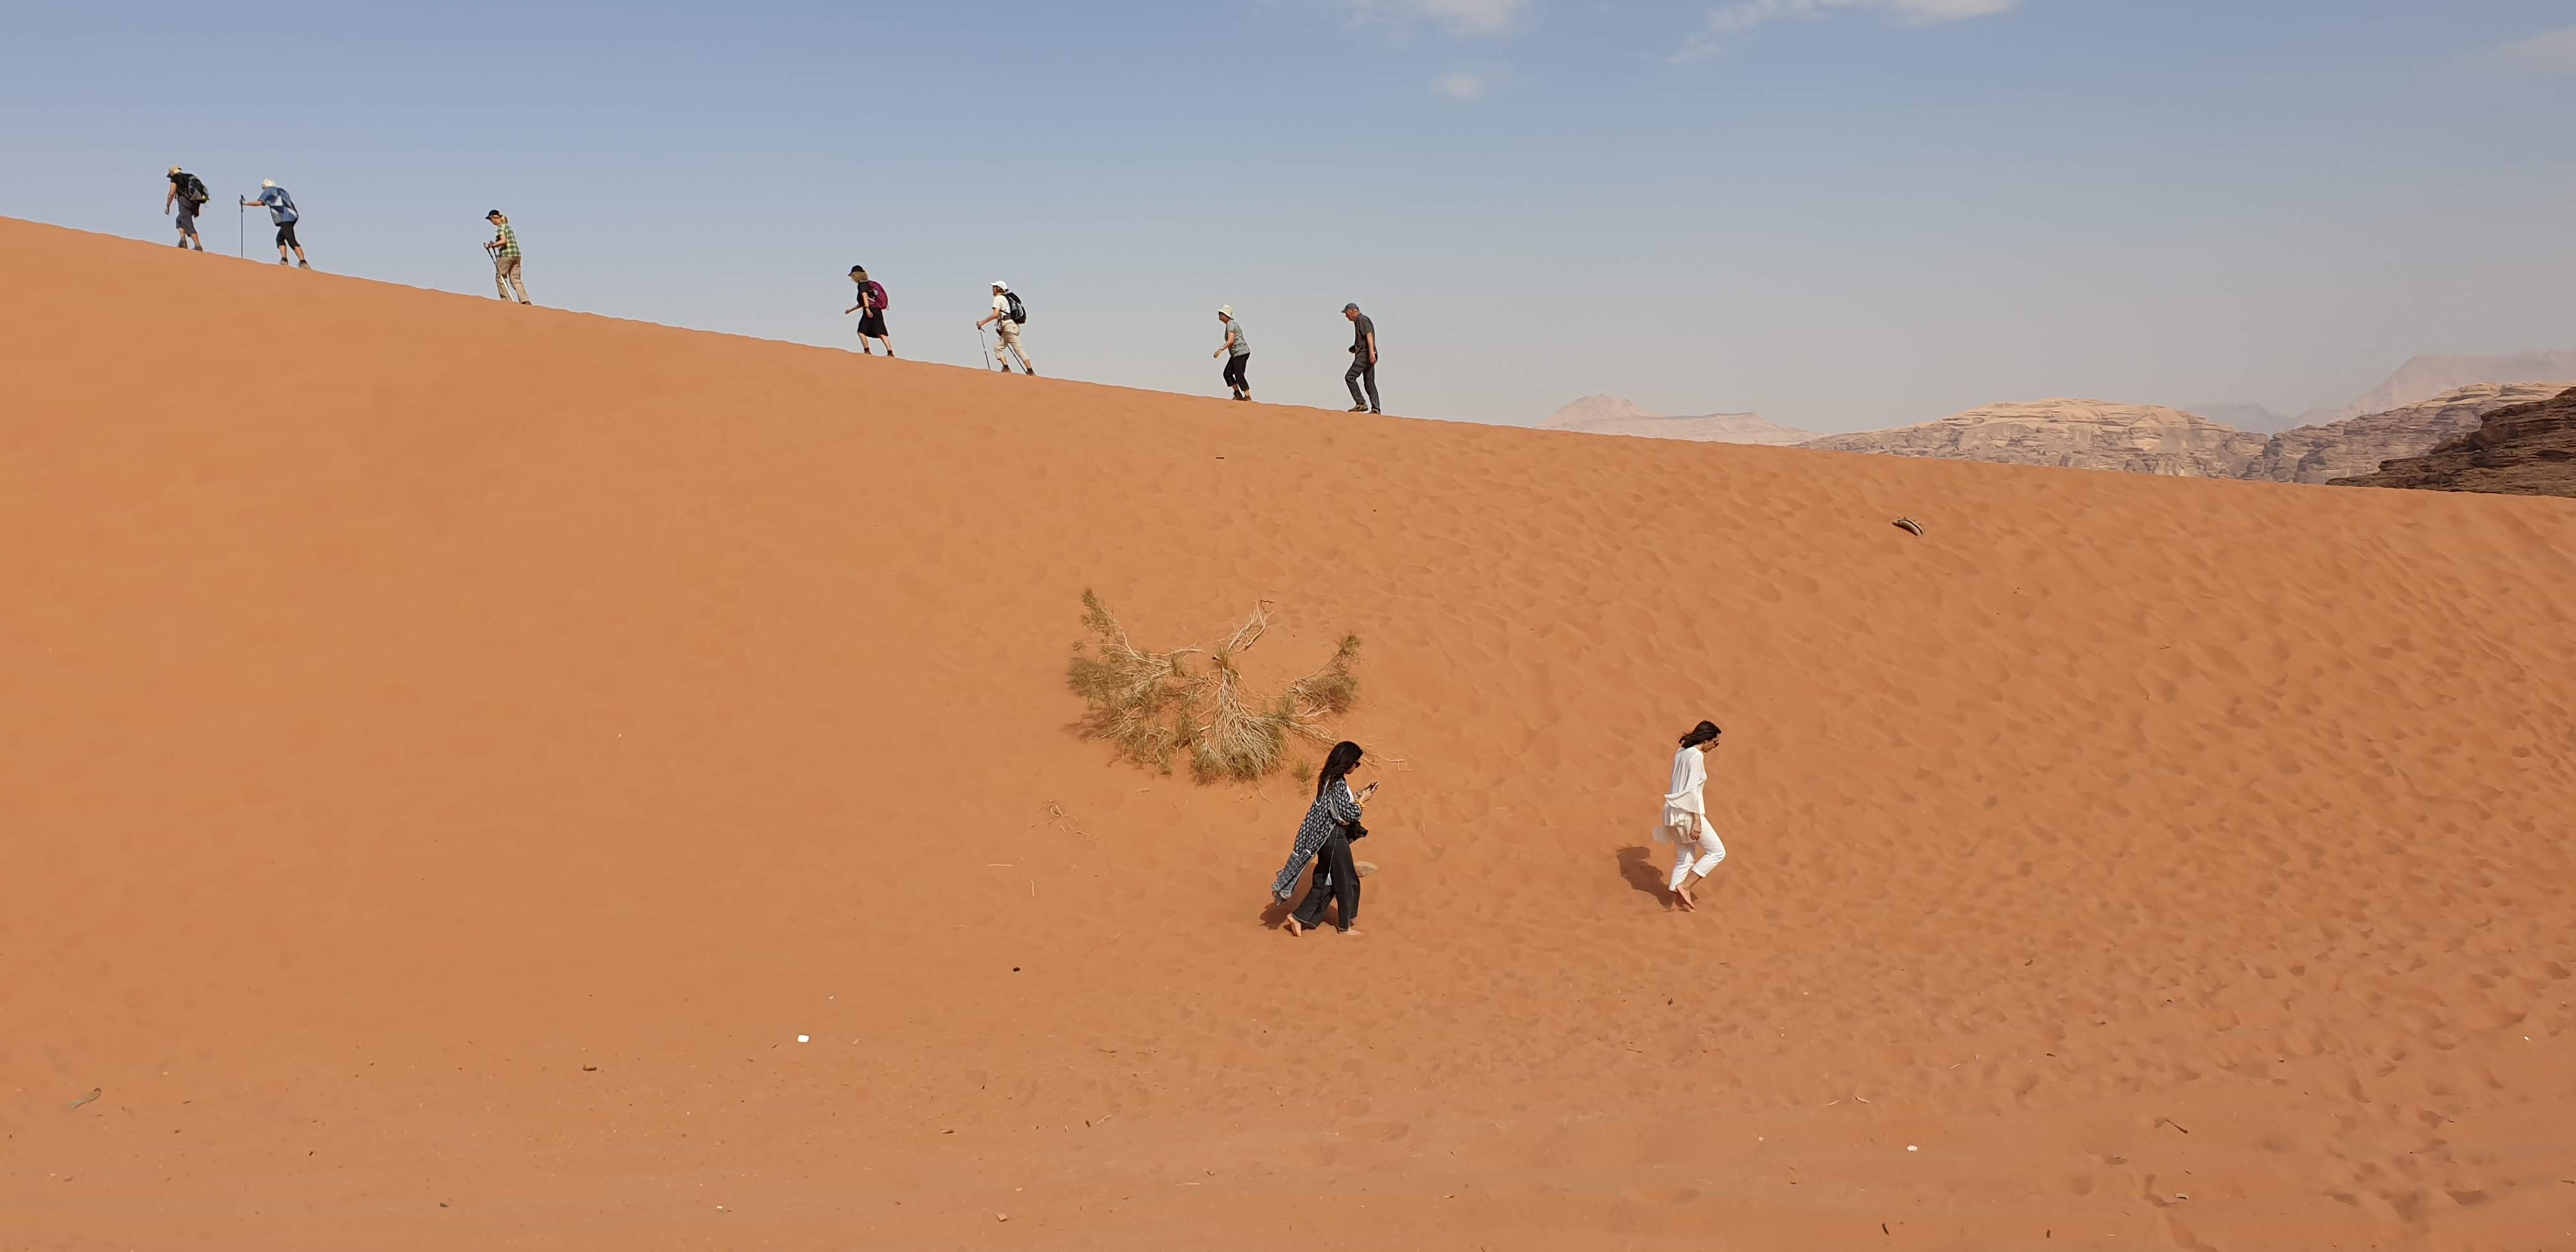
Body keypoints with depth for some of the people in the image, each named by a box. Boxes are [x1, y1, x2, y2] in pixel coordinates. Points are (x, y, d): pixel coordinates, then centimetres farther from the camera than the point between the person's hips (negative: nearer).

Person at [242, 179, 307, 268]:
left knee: (292, 241, -15)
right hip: (292, 216, 8)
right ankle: (284, 260, 4)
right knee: (280, 238, 17)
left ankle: (303, 263, -26)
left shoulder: (268, 191, 8)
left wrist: (245, 203, 7)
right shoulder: (282, 190, 29)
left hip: (285, 219, -8)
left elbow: (259, 202, -5)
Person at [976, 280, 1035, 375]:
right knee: (998, 348, 7)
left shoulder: (999, 298, -3)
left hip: (1009, 326, -9)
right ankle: (1006, 368, -6)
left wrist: (982, 323, -10)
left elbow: (995, 315, -15)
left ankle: (1031, 372, -17)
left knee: (1018, 349, -13)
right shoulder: (1007, 298, 24)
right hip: (1014, 326, 9)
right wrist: (1002, 329, 30)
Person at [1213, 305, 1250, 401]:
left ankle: (1248, 397, -10)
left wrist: (1220, 350, -30)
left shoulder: (1231, 324, -14)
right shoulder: (1230, 324, 16)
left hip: (1240, 353, -10)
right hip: (1236, 354, 10)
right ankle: (1238, 395, 9)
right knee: (1227, 373, 9)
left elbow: (1231, 340, -26)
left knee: (1239, 376, -11)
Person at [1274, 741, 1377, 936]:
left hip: (1324, 836, 9)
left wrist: (1358, 794, 12)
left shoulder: (1328, 779, 7)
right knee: (1347, 882, 7)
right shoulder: (1339, 783, -22)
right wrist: (1363, 799, -7)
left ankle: (1299, 917, 14)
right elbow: (1348, 814, -21)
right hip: (1335, 837, -9)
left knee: (1324, 881, 15)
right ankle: (1345, 926, 19)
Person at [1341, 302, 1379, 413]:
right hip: (1368, 356, 10)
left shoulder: (1362, 320, -7)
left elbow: (1369, 336, -19)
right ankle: (1375, 409, 2)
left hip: (1365, 354, -10)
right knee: (1369, 382, 6)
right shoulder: (1358, 322, 24)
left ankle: (1361, 403, -16)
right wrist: (1355, 348, 15)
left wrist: (1371, 353, -28)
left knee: (1350, 377, -12)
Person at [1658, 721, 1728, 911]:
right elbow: (1692, 790, -19)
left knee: (1685, 859, 15)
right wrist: (1697, 821, -20)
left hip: (1674, 810, 9)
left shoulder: (1681, 753, 13)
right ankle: (1684, 886, -2)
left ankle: (1678, 899, 14)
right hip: (1688, 812, -9)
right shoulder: (1697, 756, -13)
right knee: (1717, 852, 2)